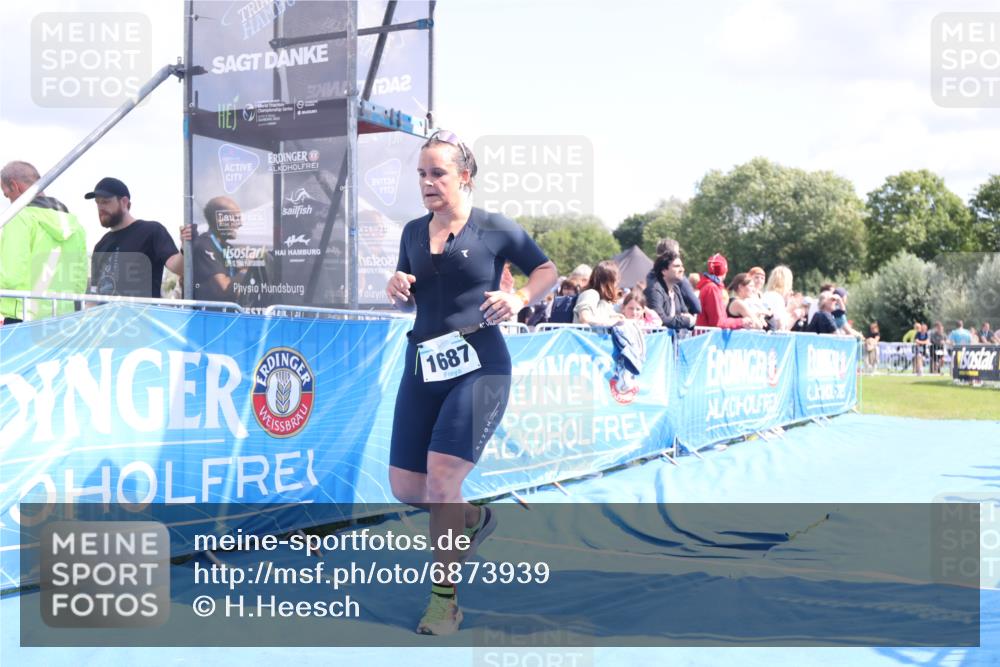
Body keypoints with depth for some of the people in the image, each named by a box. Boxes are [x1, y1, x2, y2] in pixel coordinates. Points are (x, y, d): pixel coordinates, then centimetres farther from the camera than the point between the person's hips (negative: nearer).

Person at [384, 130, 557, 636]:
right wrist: (397, 291, -1)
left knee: (441, 476, -15)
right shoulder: (413, 232, 12)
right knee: (406, 488, 4)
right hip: (422, 365, 6)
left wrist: (518, 299, -13)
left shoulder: (494, 229, -2)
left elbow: (548, 271, 6)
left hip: (478, 366, -6)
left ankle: (444, 599, 2)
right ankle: (473, 517, 37)